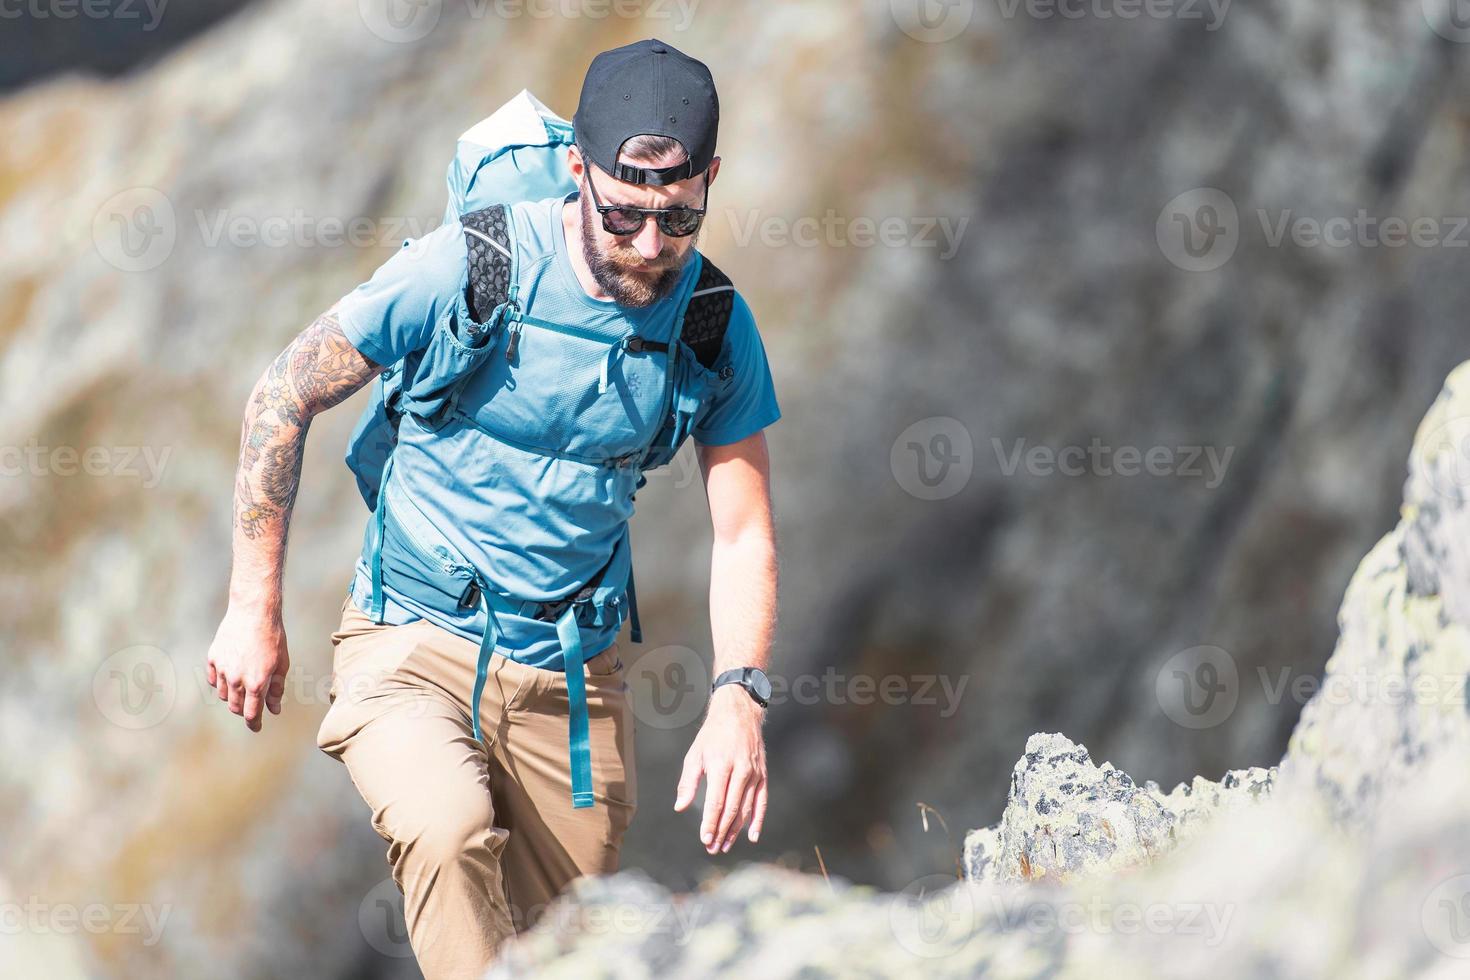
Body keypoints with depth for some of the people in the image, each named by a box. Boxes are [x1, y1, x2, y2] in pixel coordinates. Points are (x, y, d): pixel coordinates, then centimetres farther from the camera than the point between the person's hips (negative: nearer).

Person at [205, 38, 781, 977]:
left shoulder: (717, 326, -4)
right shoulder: (470, 267, -15)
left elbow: (744, 532, 0)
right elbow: (284, 397, -5)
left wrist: (738, 699, -18)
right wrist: (255, 611, -5)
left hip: (573, 685, 4)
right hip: (414, 648, -4)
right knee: (451, 833, -34)